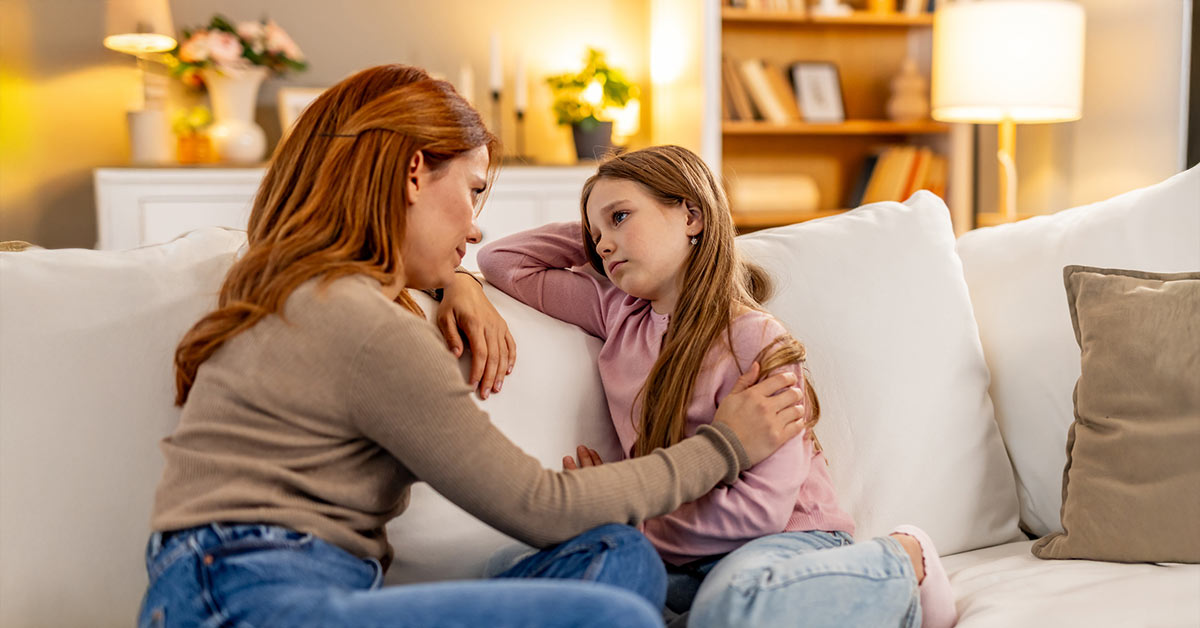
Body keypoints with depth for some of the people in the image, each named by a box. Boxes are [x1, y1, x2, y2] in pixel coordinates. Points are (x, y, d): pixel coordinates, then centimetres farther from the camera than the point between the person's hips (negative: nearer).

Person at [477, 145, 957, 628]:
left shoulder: (756, 342, -9)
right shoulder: (616, 313, 11)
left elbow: (759, 508, -15)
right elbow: (502, 260, 21)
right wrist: (599, 230, 14)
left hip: (790, 541, -6)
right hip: (687, 566, 7)